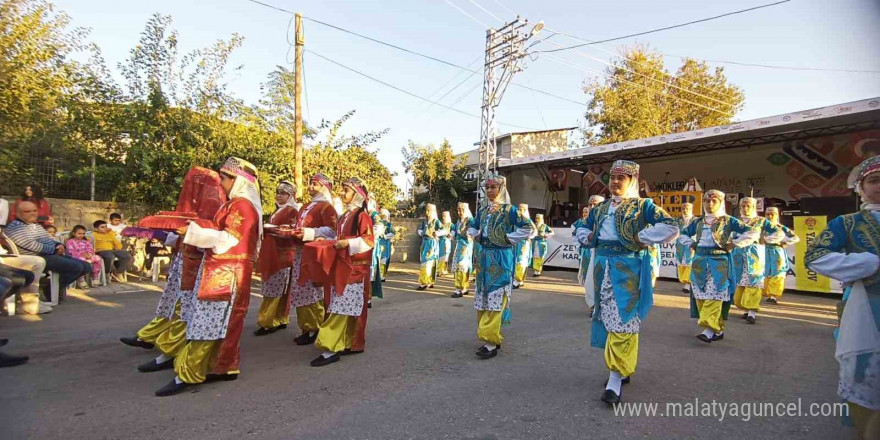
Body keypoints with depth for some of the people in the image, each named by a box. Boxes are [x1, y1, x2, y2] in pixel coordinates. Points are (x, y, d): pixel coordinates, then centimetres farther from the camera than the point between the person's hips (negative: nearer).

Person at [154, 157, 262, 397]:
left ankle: (187, 374, -1)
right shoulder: (236, 203, 18)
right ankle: (225, 367, 19)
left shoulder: (242, 204, -13)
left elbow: (228, 239, -20)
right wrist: (193, 232, 14)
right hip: (222, 271, 10)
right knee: (221, 322, 12)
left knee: (210, 321, -6)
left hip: (226, 273, -10)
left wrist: (192, 232, -18)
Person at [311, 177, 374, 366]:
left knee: (342, 307, -10)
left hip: (355, 268, -9)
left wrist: (348, 243, -21)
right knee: (347, 307, 10)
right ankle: (352, 344, 18)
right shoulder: (346, 215, 17)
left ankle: (331, 349, -9)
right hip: (342, 267, 9)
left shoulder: (362, 215, -9)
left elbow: (369, 241, -14)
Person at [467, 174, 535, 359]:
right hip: (484, 257, 7)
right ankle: (492, 337, 23)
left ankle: (491, 343, -6)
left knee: (495, 299, -9)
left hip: (501, 258, -7)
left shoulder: (509, 209, -7)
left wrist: (509, 239, -12)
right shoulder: (483, 211, 12)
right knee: (482, 298, 10)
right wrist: (477, 237, 8)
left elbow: (529, 228, -14)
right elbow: (472, 228, 29)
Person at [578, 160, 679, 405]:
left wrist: (641, 238, -14)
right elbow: (582, 230, 27)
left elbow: (671, 228, -14)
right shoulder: (600, 208, 14)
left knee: (623, 319, -8)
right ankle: (623, 369, 26)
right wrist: (589, 237, 6)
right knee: (606, 317, 10)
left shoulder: (643, 206, -3)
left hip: (628, 268, -6)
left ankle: (616, 379, -5)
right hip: (602, 267, 6)